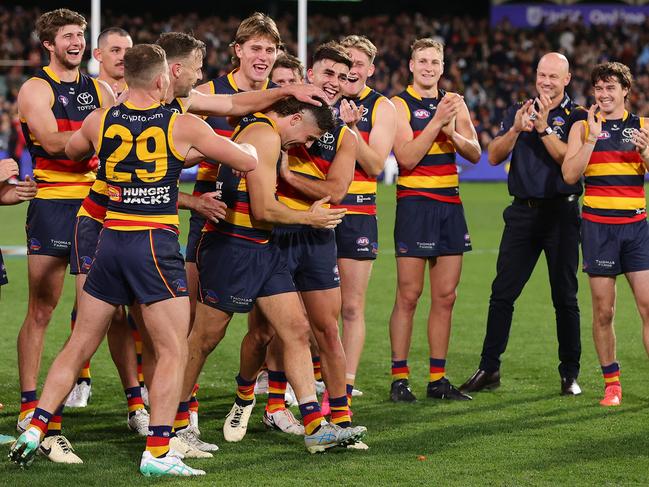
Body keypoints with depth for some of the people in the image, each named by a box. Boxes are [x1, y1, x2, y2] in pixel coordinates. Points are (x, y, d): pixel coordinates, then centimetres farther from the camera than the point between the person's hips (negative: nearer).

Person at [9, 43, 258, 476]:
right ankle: (157, 453, -5)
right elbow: (248, 161, 0)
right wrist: (224, 146, 23)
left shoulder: (100, 122, 5)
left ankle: (34, 431, 13)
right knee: (173, 352, 1)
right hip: (156, 246, -5)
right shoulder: (183, 127, -6)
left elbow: (70, 150, 28)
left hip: (111, 241, 5)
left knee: (79, 346, 14)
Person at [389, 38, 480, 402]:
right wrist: (437, 121, -20)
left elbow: (475, 154, 6)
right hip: (415, 203, -5)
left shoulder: (454, 102, 12)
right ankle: (400, 379, 0)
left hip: (450, 203, 5)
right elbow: (407, 157, -15)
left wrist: (452, 134, -12)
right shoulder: (400, 105, -3)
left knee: (446, 296, 6)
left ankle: (438, 379, 11)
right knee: (409, 295, -5)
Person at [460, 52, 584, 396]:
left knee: (565, 297, 2)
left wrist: (544, 129, -22)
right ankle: (489, 369, 7)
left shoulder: (576, 116, 1)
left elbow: (571, 160, -14)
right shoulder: (519, 111, 11)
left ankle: (570, 373, 10)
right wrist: (516, 129, -16)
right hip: (523, 211, 3)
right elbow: (494, 156, 1)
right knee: (502, 293, 1)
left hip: (561, 212, -3)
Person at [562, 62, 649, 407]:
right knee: (603, 310, 2)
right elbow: (570, 174, -7)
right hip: (598, 225, -1)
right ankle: (611, 383, 11)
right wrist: (592, 137, -15)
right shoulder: (583, 127, 5)